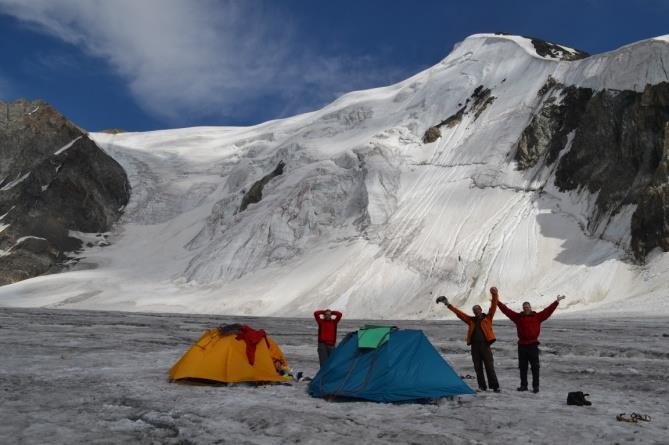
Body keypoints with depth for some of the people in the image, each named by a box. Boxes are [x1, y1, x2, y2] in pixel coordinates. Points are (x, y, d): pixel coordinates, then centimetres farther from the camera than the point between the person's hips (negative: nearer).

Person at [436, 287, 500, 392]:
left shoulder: (487, 318, 7)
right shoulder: (471, 320, 15)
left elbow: (493, 307, -4)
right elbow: (459, 313, 15)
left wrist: (494, 295, -18)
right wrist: (448, 305, 12)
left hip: (485, 345, -4)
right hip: (475, 346, 4)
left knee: (489, 367, -3)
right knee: (478, 368, 6)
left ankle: (495, 386, 2)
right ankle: (482, 387, 14)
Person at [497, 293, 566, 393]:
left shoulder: (537, 316, 2)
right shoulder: (518, 317, 6)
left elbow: (548, 310, -2)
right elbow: (506, 310, 5)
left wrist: (556, 302, -8)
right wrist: (498, 302, 3)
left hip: (533, 345, -2)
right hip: (522, 345, 2)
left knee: (535, 367, 1)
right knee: (522, 367, 10)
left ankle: (536, 386, 7)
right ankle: (523, 385, 20)